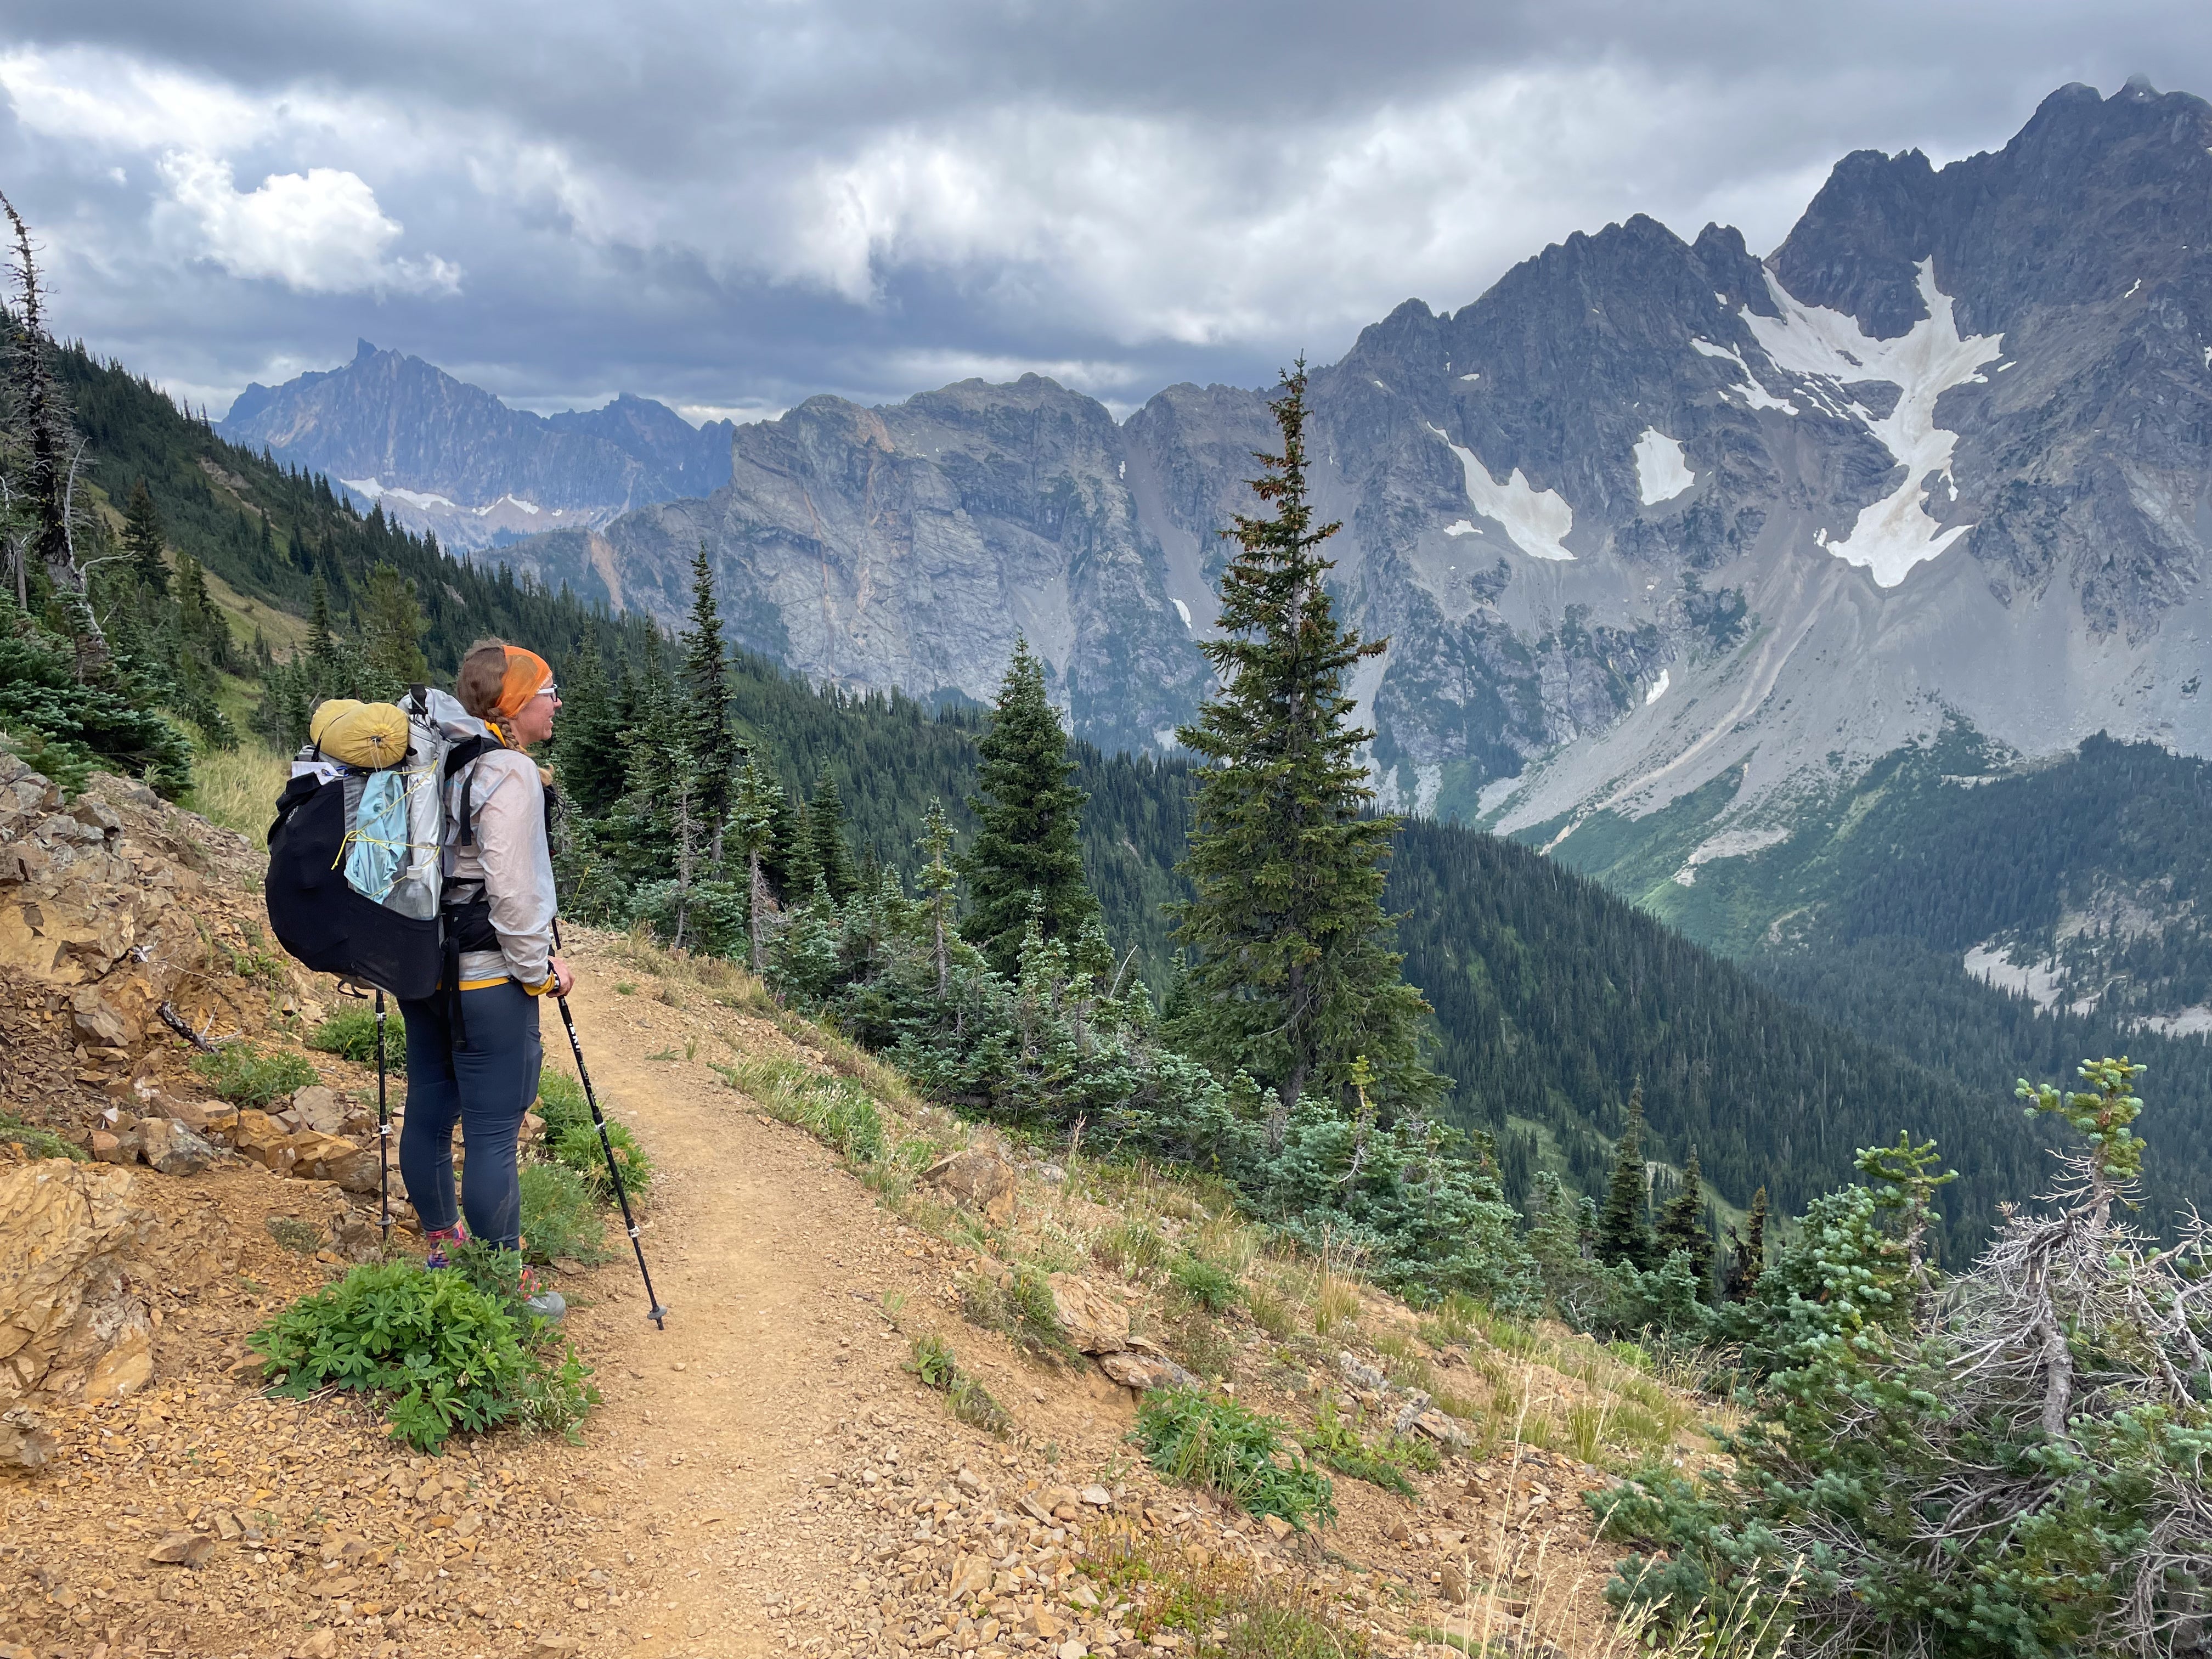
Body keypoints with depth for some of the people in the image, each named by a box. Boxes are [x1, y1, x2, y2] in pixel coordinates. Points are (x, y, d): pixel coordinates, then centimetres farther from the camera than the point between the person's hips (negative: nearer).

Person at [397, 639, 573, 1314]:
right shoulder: (510, 772, -16)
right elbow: (511, 889, -21)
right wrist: (540, 969, -11)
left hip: (423, 967, 9)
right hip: (488, 978, -9)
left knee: (429, 1111, 18)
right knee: (493, 1133, -2)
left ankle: (442, 1245, 34)